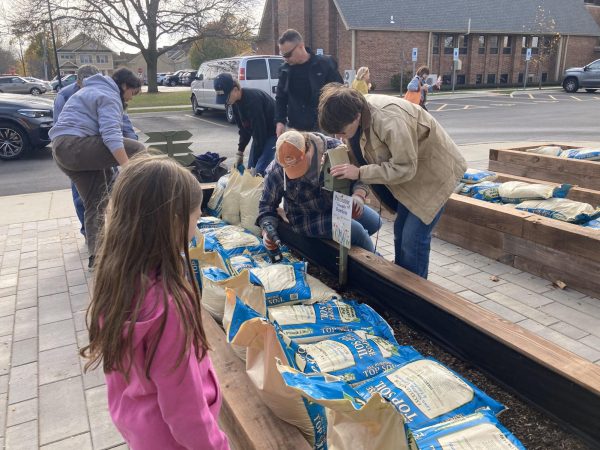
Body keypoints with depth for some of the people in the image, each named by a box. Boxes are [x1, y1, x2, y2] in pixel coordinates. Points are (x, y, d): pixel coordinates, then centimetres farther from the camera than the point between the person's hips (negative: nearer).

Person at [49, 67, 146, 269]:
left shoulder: (94, 90, 29)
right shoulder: (109, 96, -6)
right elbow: (111, 135, -22)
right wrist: (128, 167, -29)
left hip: (61, 150, 11)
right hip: (75, 145, -11)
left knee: (95, 203, 11)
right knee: (139, 151, -14)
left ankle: (97, 256, 11)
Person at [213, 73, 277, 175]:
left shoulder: (252, 99, -30)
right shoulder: (236, 101, -2)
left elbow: (259, 132, -28)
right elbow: (244, 128, 8)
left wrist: (255, 162, -22)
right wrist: (240, 152, 4)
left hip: (273, 132, -9)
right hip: (260, 133, 9)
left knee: (260, 170, -19)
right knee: (251, 169, 8)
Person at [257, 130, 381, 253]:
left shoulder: (332, 147, -23)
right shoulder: (275, 172, -23)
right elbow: (267, 205, -9)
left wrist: (359, 195, -36)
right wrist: (267, 231, -26)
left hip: (338, 203, 4)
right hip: (308, 219, -4)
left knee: (375, 222, 5)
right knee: (355, 230, -21)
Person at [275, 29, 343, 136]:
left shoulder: (325, 65, -7)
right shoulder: (285, 69, 4)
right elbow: (280, 98, 15)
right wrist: (280, 121, 1)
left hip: (322, 129, -3)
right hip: (295, 130, 3)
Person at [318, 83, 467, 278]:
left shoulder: (390, 122, -37)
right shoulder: (356, 111, -12)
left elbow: (404, 168, -32)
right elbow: (362, 154, -3)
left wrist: (359, 173, -34)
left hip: (434, 168, -8)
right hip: (411, 172, 8)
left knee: (413, 238, -9)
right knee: (400, 231, 15)